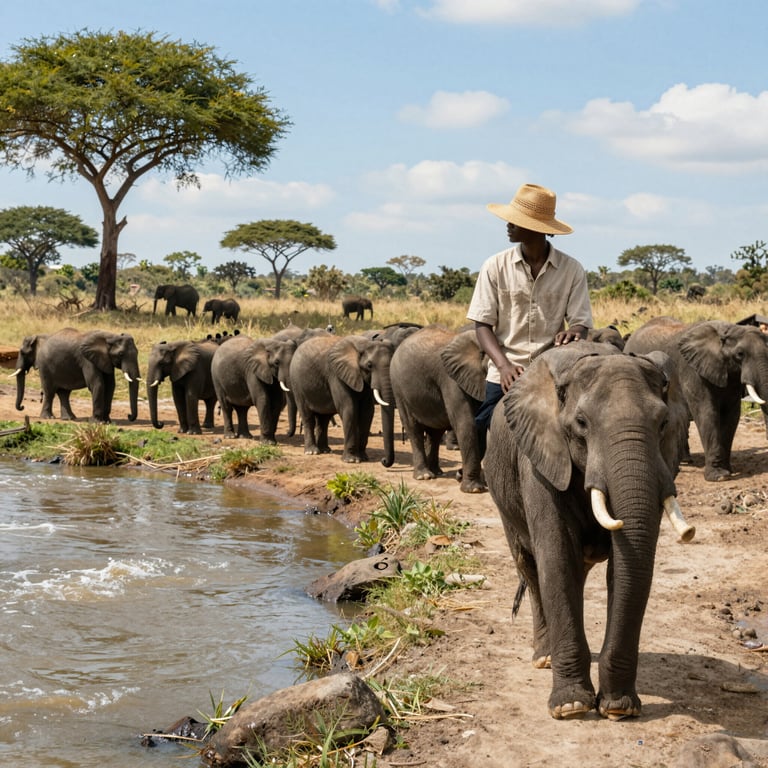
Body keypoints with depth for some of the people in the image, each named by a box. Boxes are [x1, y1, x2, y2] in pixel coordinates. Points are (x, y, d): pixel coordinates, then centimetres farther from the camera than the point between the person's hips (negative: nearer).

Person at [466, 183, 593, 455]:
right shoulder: (495, 267, 3)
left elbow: (580, 322, 1)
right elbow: (483, 324, 1)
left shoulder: (571, 269, 2)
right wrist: (504, 365, -16)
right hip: (505, 378, 1)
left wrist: (573, 333, -25)